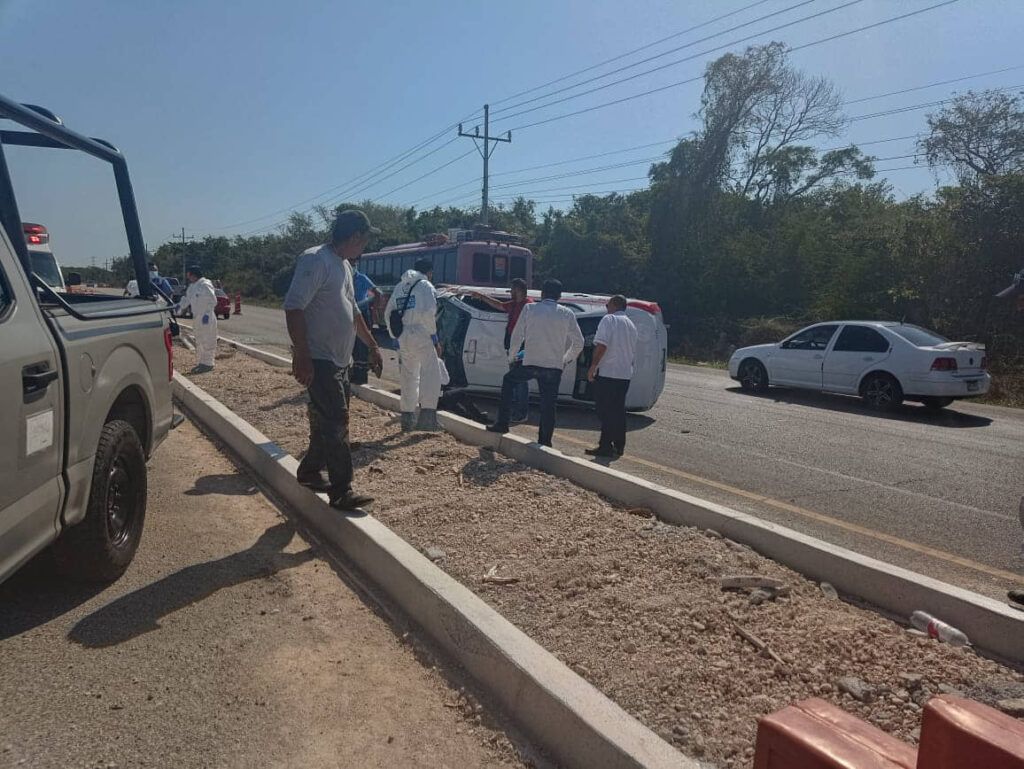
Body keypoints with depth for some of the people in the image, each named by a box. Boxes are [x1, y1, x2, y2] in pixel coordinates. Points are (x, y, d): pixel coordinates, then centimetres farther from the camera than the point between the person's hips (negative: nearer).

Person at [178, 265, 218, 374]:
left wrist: (207, 313, -20)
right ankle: (200, 363, 22)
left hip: (206, 319, -10)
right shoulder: (192, 286, 14)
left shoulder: (205, 285, -14)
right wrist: (181, 307, 7)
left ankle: (207, 364, 1)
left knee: (207, 342, -4)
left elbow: (213, 300, -18)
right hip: (196, 318, 10)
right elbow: (186, 298, 22)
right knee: (199, 342, 14)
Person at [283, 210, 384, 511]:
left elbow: (352, 311, 26)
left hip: (340, 360, 10)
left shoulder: (344, 266, 16)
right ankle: (341, 492, -3)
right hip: (319, 360, -10)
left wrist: (372, 345, 28)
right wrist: (301, 357, -26)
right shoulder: (316, 260, -15)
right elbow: (293, 307, -23)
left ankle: (310, 471, 33)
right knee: (335, 424, -8)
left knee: (329, 421, 17)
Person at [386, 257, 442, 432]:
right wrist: (434, 338, -8)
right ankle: (427, 415, -14)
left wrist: (395, 335, 19)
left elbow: (388, 314, 15)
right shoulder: (425, 286, -3)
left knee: (408, 378, 14)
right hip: (420, 337, -7)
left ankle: (407, 418, 19)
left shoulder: (399, 287, 17)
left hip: (403, 338, 7)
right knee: (431, 375, -4)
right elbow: (428, 314, -15)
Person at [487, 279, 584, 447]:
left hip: (531, 362, -1)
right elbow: (578, 342, 7)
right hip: (555, 366, 1)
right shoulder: (567, 313, 6)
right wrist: (567, 359, 23)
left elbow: (517, 336, 2)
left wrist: (512, 356, 17)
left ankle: (502, 424, 20)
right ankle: (544, 441, 11)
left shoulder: (529, 309, 2)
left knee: (508, 381, 23)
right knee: (548, 405, 9)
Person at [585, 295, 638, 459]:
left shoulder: (609, 319, -6)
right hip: (625, 374, 8)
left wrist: (593, 366, -15)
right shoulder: (631, 325, 18)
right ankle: (619, 447, 18)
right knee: (618, 411, 13)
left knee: (605, 411, -3)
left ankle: (606, 447, -3)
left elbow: (602, 345, -19)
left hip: (607, 372, -7)